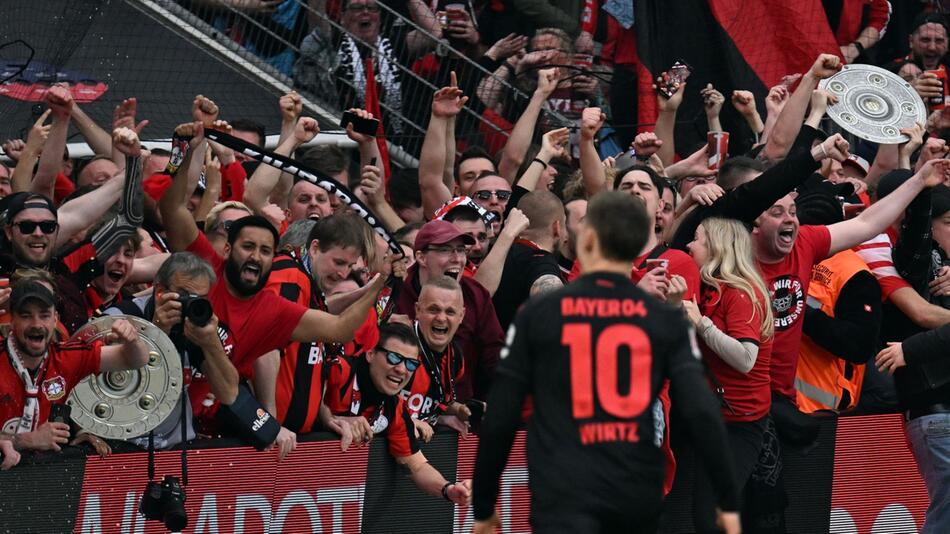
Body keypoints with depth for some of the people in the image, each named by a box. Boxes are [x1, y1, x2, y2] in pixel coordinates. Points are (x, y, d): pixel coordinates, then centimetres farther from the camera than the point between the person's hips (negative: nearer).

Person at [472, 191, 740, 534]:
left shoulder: (538, 315, 0)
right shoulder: (665, 322, 3)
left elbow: (500, 419, 1)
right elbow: (701, 413, -6)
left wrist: (483, 505, 12)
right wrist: (729, 501, -1)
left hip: (566, 496, -3)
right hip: (637, 497, 3)